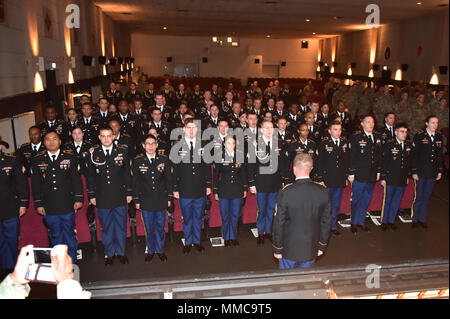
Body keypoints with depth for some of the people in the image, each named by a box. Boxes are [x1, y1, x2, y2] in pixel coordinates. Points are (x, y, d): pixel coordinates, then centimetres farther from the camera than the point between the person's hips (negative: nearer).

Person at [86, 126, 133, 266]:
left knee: (121, 225, 9)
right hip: (102, 198, 0)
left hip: (120, 196, 0)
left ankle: (121, 252, 27)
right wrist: (91, 195, 3)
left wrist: (129, 192, 2)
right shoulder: (93, 153, 1)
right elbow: (90, 176, 6)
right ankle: (109, 253, 26)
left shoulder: (122, 151, 1)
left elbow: (127, 174, 4)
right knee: (106, 227, 10)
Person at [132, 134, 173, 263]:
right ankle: (150, 251, 28)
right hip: (146, 200, 0)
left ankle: (160, 250, 29)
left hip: (161, 200, 1)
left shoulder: (164, 160, 0)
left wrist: (169, 198, 3)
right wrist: (136, 200, 0)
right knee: (149, 228, 10)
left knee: (160, 227, 11)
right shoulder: (137, 161, -1)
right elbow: (135, 182, 2)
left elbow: (168, 180, 4)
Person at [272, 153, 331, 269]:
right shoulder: (323, 192, -11)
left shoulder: (285, 193, -22)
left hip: (289, 250, -2)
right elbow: (326, 221, -1)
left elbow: (279, 223, -15)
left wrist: (277, 249, -2)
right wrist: (322, 246, 12)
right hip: (311, 250, 3)